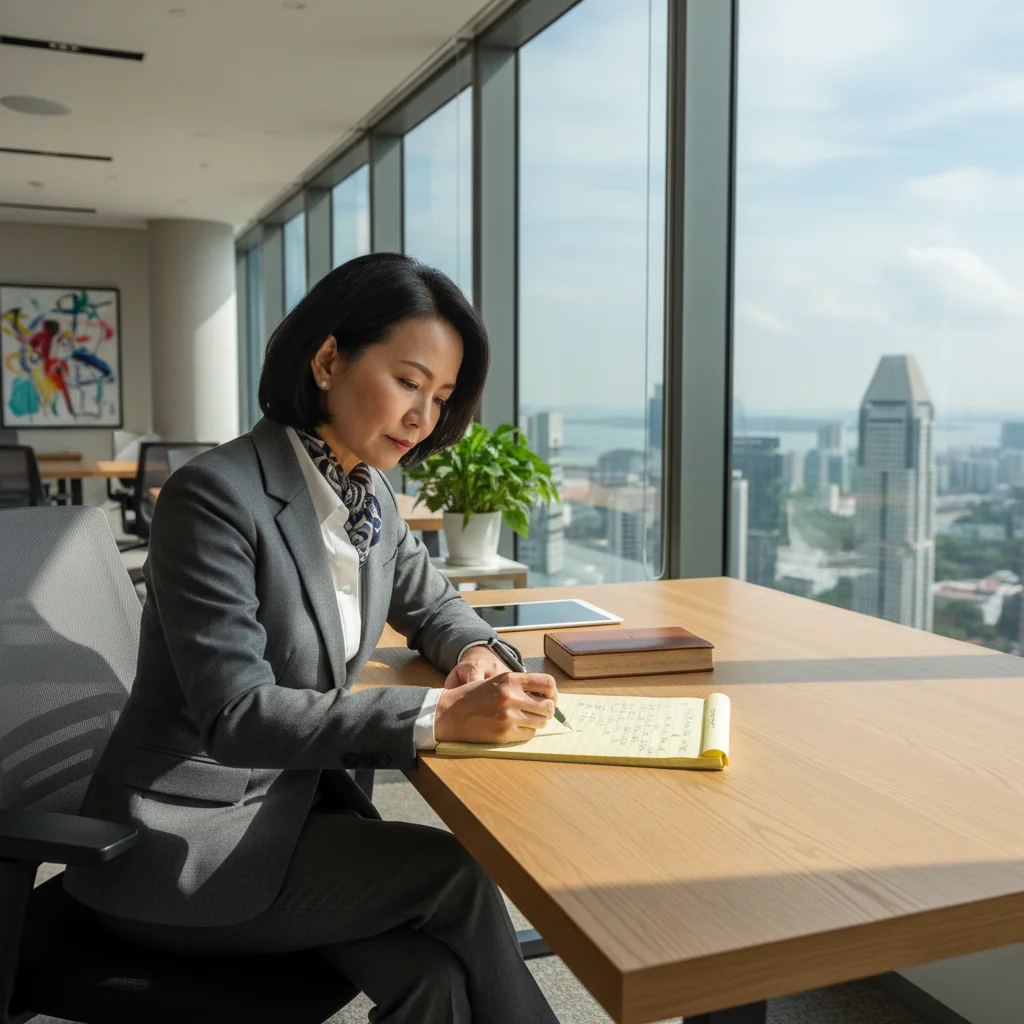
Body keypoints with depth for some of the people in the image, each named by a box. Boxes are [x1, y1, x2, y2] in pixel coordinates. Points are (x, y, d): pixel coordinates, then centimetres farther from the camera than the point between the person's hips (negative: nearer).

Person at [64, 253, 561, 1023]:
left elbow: (431, 602, 18)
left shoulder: (369, 493, 3)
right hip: (184, 846, -6)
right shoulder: (217, 496, -20)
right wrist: (443, 717, -33)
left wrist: (475, 654, -6)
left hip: (299, 797, 6)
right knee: (455, 872, -17)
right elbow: (236, 715, -25)